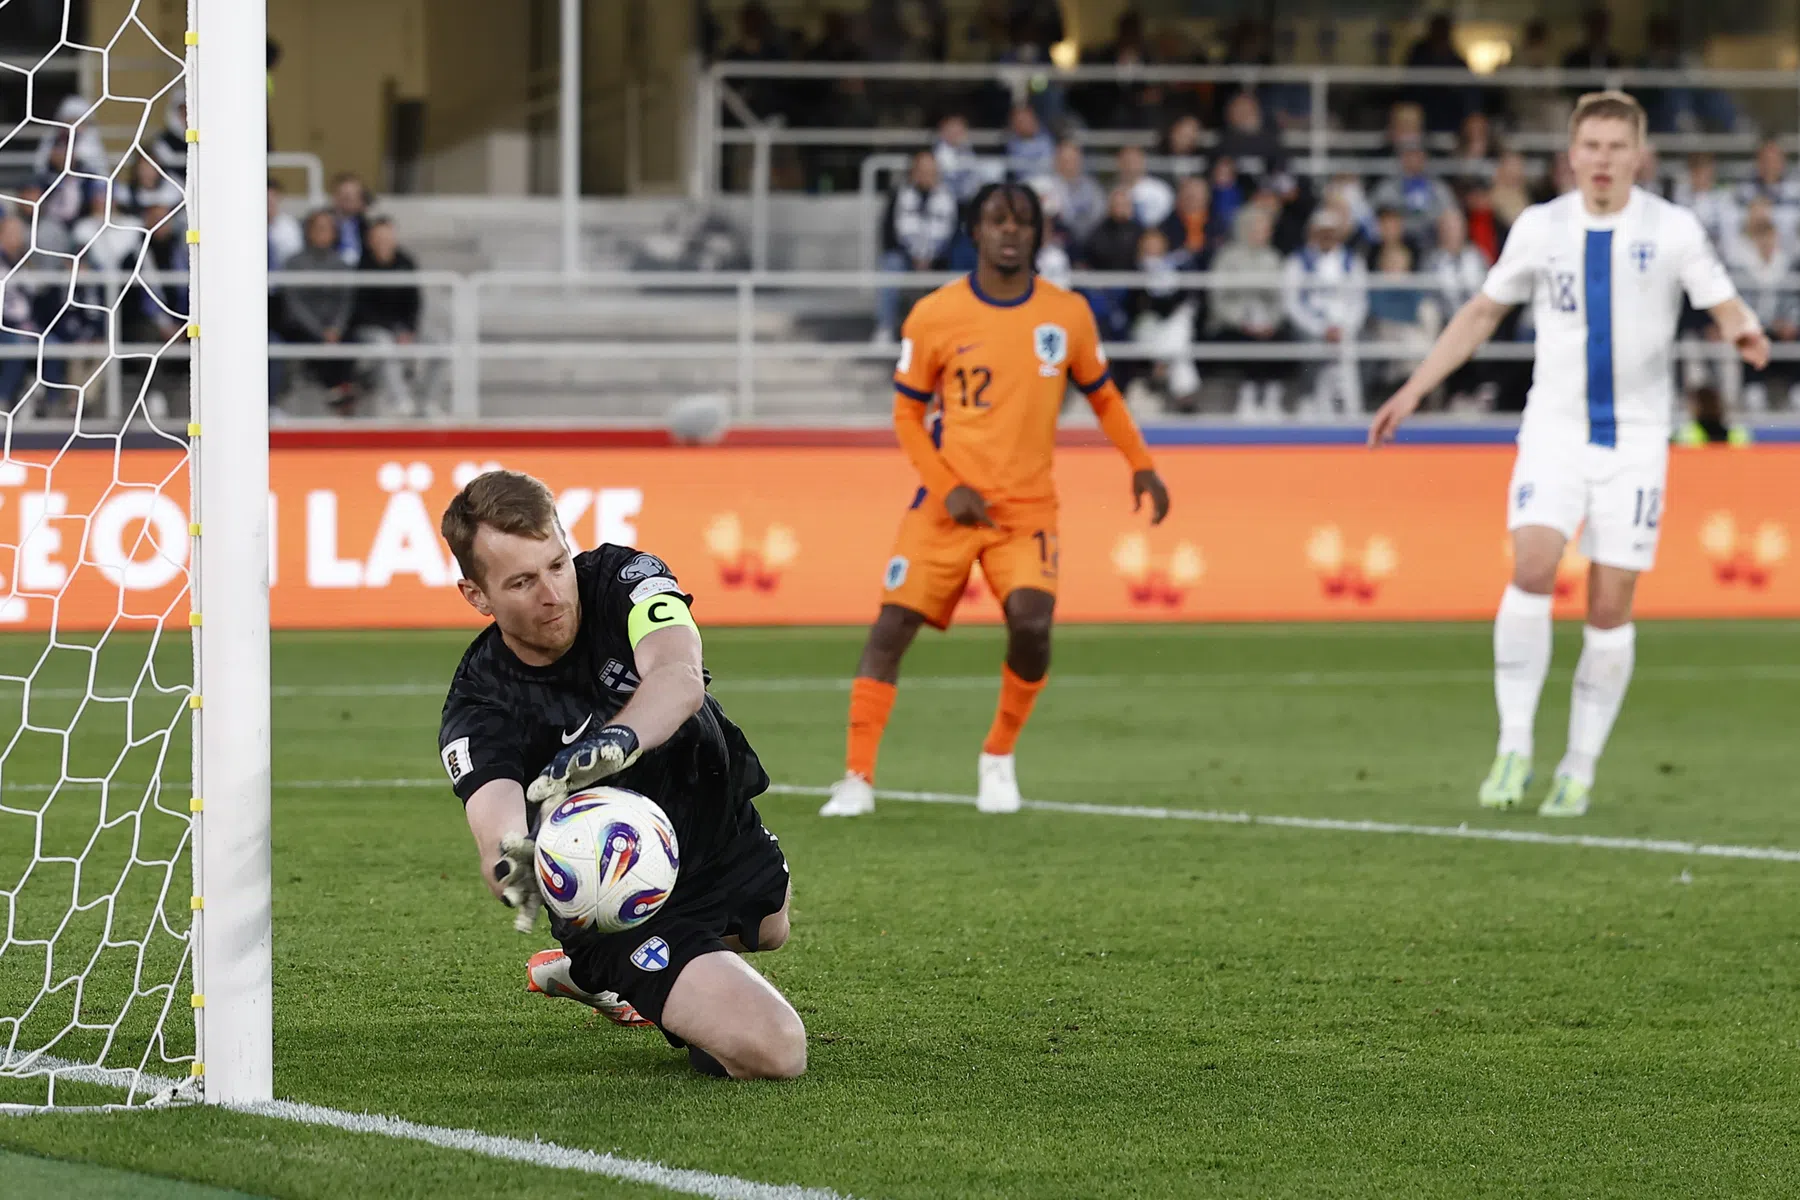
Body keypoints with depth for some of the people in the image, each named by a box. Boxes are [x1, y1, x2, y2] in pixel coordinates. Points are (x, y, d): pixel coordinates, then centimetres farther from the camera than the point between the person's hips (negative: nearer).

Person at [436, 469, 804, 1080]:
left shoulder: (624, 578, -22)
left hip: (728, 837, 5)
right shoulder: (478, 712, -26)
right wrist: (514, 867, -69)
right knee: (772, 1051, -23)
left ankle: (592, 976, 51)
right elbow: (496, 834, -42)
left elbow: (680, 677, -43)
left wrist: (619, 738, -66)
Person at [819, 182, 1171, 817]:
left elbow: (1103, 395, 16)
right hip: (948, 504, 0)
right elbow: (908, 413, 3)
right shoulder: (934, 315, -4)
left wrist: (1140, 466, 4)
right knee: (891, 628, -8)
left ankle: (999, 757, 5)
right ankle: (857, 778, 0)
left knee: (1031, 624, -20)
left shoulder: (1068, 314, 1)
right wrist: (949, 488, -9)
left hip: (1027, 507, 0)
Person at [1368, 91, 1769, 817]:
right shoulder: (1540, 228, 3)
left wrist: (1742, 332, -27)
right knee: (1531, 571, -20)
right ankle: (1514, 748, -13)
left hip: (1635, 437, -1)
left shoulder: (1672, 230, -2)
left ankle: (1580, 769, 10)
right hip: (1554, 430, 1)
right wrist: (1414, 390, 9)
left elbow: (1725, 307, -2)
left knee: (1610, 607, -2)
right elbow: (1482, 313, 13)